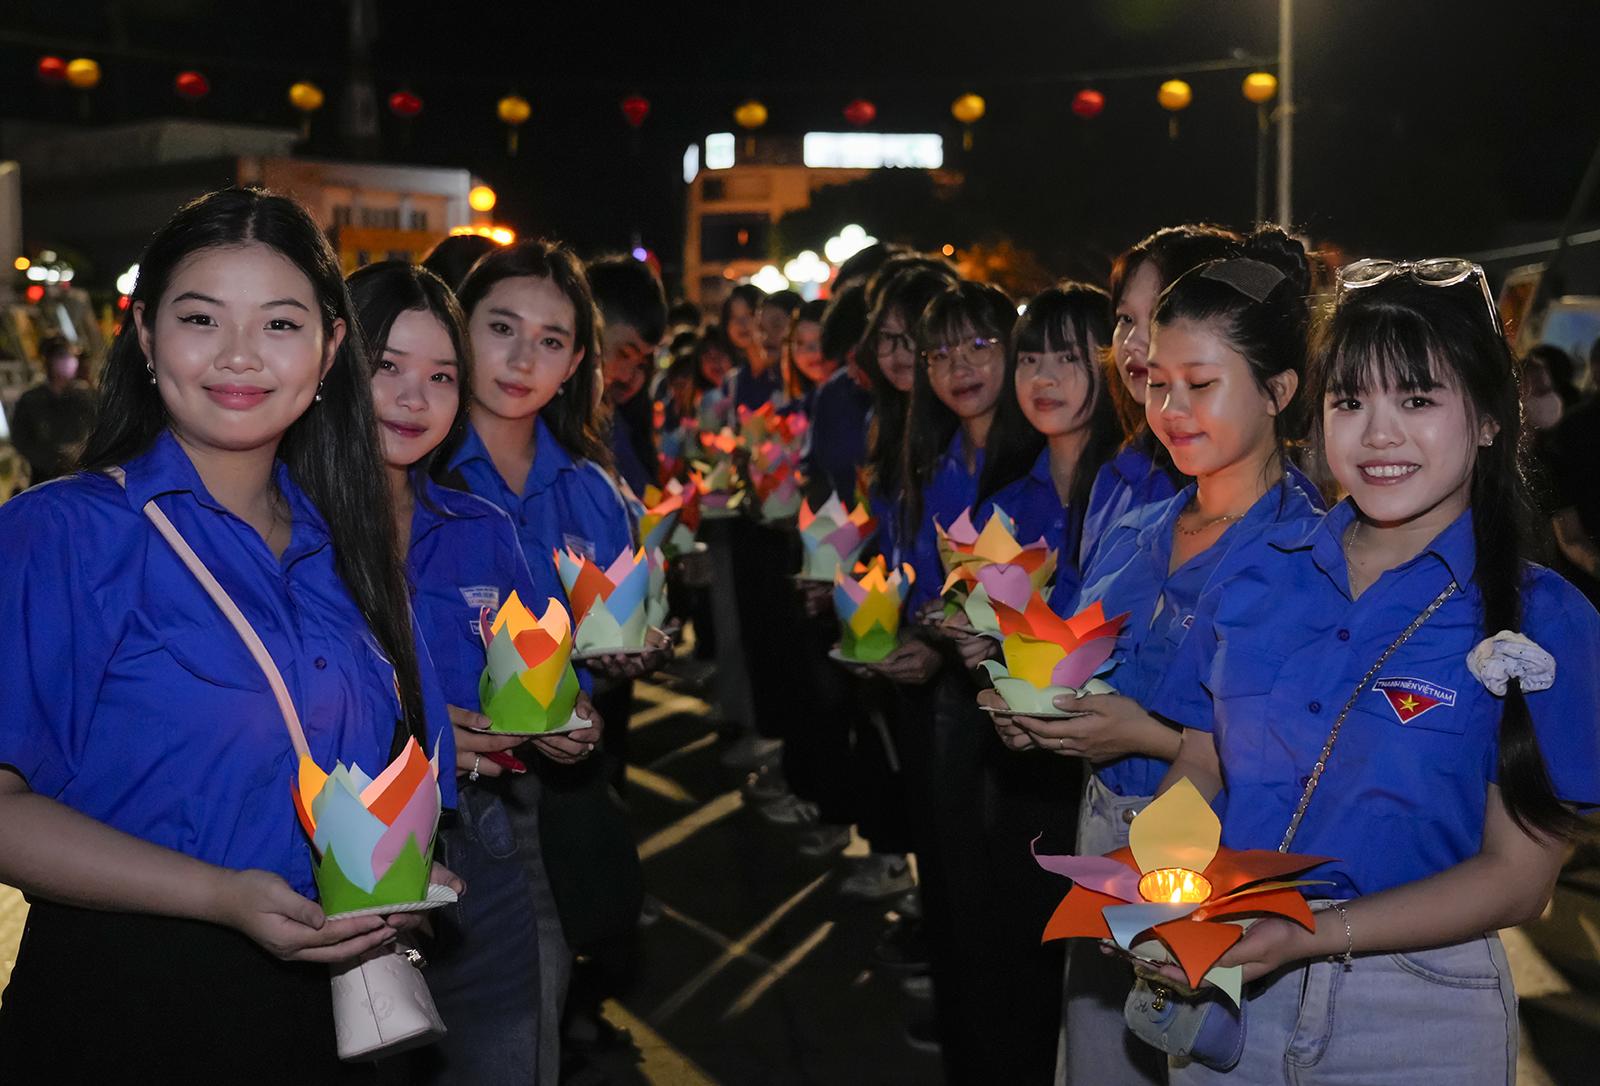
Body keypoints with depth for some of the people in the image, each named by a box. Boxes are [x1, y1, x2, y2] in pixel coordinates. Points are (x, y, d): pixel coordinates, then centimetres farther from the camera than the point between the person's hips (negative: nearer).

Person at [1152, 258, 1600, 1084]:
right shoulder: (1257, 575, -1)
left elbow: (1517, 878, -11)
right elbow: (1199, 768, 5)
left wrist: (1313, 936, -22)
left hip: (1417, 1016, -3)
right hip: (1223, 988, 3)